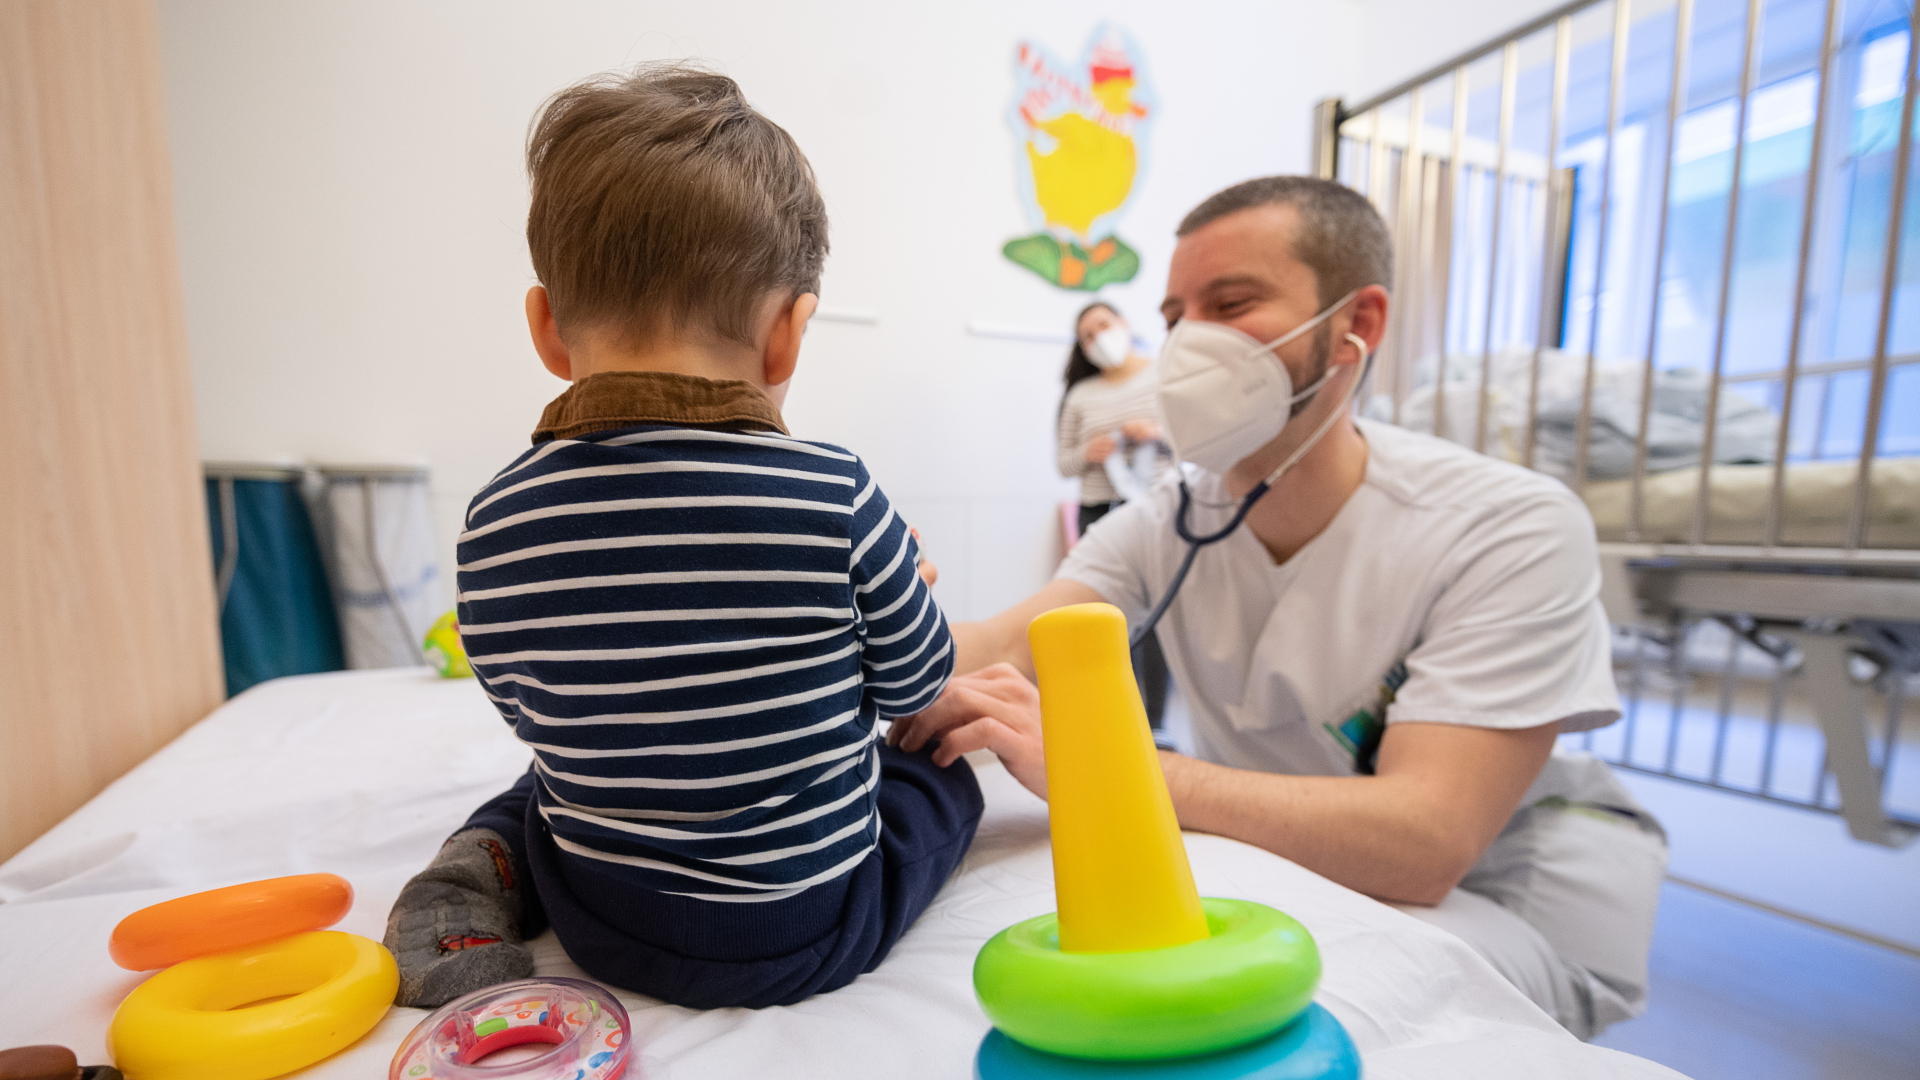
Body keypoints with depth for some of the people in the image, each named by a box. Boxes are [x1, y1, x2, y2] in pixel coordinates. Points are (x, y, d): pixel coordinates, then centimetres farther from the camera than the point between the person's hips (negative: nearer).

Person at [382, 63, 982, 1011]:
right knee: (942, 767, 23)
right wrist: (895, 576, 14)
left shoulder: (496, 521, -12)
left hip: (605, 930, 3)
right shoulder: (836, 495, -23)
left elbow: (536, 717, 3)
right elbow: (912, 684, -6)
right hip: (810, 934, -2)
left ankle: (482, 870, 9)